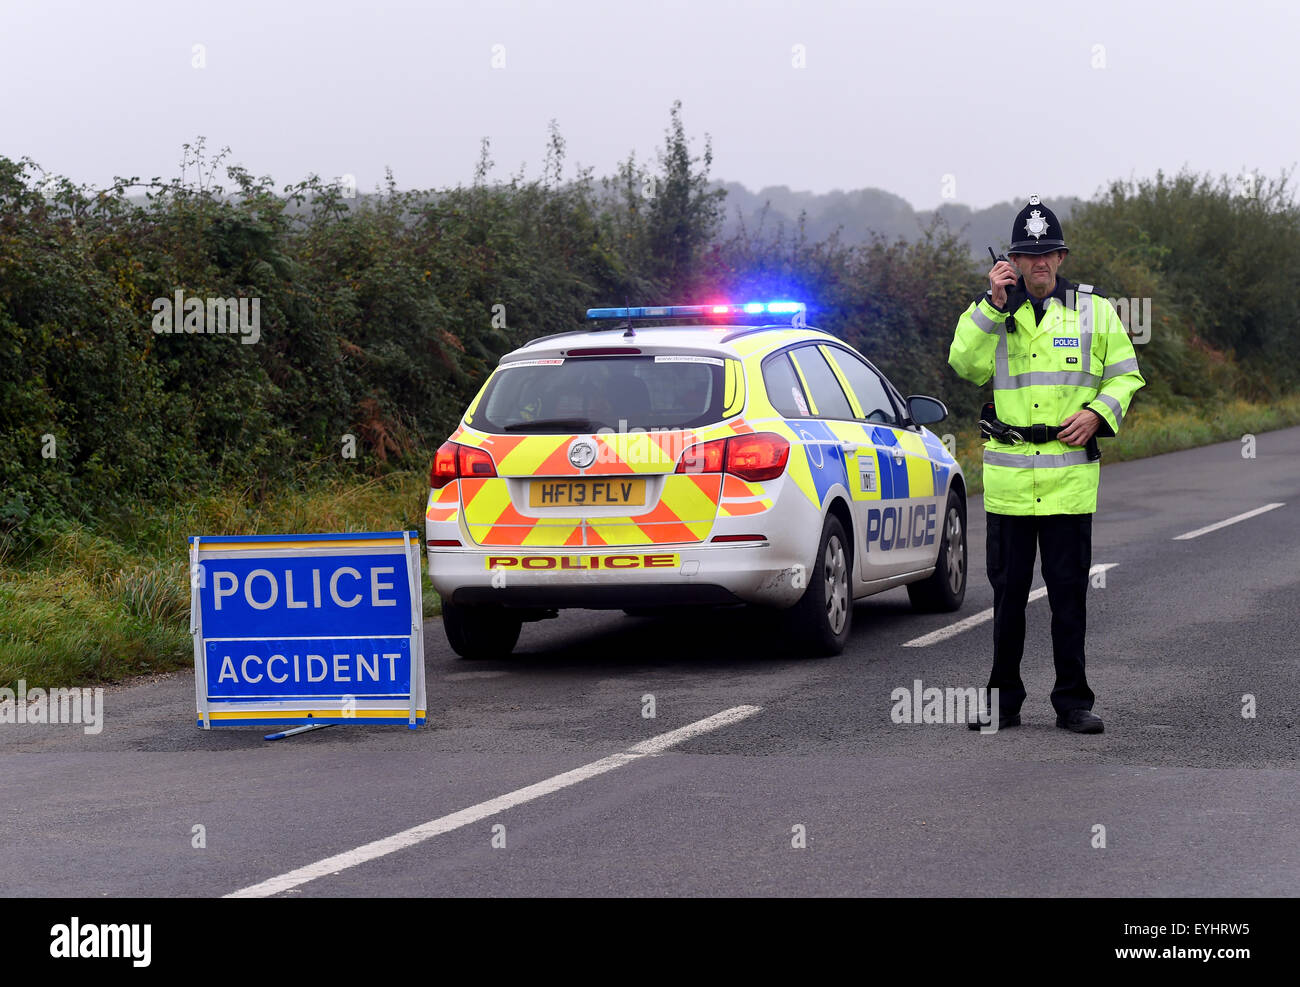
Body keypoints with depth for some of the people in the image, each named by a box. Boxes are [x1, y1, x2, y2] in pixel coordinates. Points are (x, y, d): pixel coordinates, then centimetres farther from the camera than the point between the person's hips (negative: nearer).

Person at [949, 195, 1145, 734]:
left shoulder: (1094, 310, 7)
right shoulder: (994, 311, 8)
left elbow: (1126, 375, 10)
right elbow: (966, 365, -9)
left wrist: (1097, 413, -7)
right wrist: (992, 305, -16)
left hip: (1071, 473, -1)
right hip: (1007, 474, 1)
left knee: (1069, 591, 1)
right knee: (1008, 590, 6)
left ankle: (1072, 701, 8)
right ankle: (1003, 700, 14)